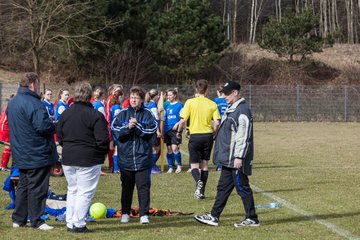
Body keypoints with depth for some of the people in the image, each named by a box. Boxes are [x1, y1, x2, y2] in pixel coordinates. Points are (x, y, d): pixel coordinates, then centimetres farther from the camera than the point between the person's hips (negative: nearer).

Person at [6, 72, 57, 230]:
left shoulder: (12, 103, 11)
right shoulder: (32, 103, -20)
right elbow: (43, 126, -28)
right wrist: (55, 126, -7)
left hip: (21, 155, 9)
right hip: (37, 155, -9)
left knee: (23, 186, 16)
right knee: (37, 188, -1)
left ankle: (18, 219, 20)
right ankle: (36, 221, 4)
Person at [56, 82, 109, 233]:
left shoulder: (65, 114, 4)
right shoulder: (96, 115, -14)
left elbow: (59, 137, 9)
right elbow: (102, 140, -16)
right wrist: (103, 153, 3)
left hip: (68, 158, 6)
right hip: (89, 160, -6)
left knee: (72, 190, 18)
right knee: (85, 192, 1)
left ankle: (70, 223, 20)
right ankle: (78, 224, 0)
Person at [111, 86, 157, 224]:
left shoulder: (147, 114, 3)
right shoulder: (122, 114, 6)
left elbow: (151, 131, -8)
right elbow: (114, 130, -4)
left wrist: (137, 126, -17)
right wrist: (127, 127, -18)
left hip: (143, 157, -1)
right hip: (125, 157, 2)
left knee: (143, 187, -2)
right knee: (126, 187, 11)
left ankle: (144, 214, 3)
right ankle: (125, 213, 21)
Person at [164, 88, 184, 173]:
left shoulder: (179, 105, -1)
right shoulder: (167, 106, 15)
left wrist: (177, 124, -16)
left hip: (175, 129, -5)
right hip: (167, 130, 6)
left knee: (174, 148, -13)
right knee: (169, 149, 6)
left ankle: (179, 165, 5)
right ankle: (170, 167, 12)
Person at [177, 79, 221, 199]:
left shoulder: (190, 102, -6)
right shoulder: (212, 104, 1)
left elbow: (183, 121, -10)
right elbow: (217, 123, -6)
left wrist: (179, 131, 7)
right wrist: (212, 133, 11)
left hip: (195, 136, -2)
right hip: (207, 136, 2)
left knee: (194, 164, 3)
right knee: (204, 164, 13)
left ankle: (198, 181, -27)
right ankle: (201, 191, 14)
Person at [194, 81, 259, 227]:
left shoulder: (242, 111, -17)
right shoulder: (231, 109, 15)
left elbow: (243, 137, -22)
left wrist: (239, 157, -24)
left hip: (236, 159, -10)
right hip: (228, 158, 10)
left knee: (242, 188, -2)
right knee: (223, 187, 14)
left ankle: (252, 219, 7)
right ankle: (214, 217, 20)